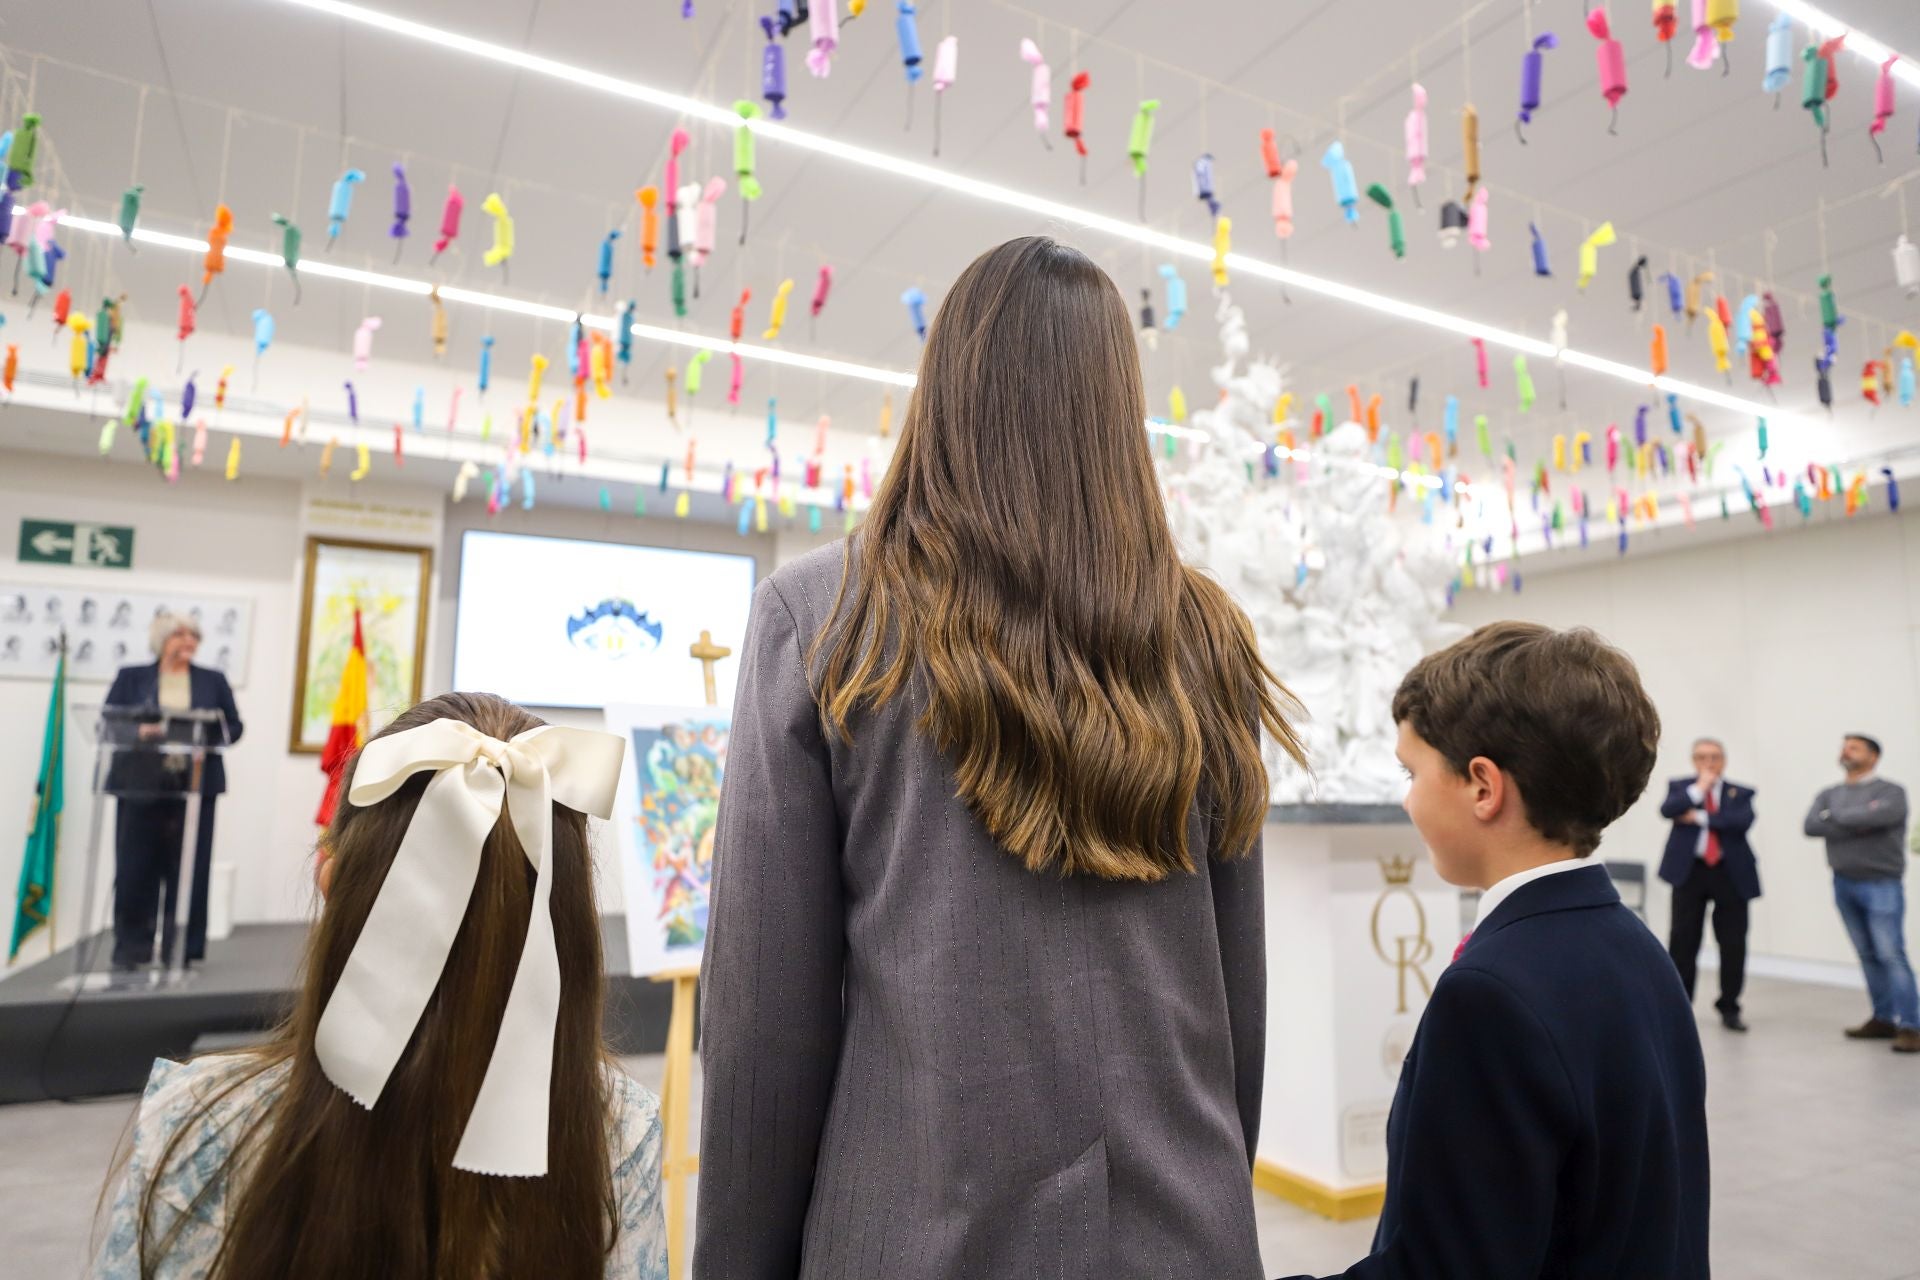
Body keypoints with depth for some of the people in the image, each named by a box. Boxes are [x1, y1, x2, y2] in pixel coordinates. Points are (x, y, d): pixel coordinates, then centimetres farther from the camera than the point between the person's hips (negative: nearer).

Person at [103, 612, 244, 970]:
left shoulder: (214, 680, 12)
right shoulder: (131, 677, 10)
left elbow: (234, 726, 8)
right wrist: (138, 732, -15)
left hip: (195, 786, 1)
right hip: (141, 784, 0)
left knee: (189, 868, 1)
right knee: (135, 868, 1)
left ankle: (181, 949, 9)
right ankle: (129, 948, 12)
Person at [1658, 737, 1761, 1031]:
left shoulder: (1741, 793, 9)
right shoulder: (1680, 786, 9)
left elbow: (1744, 821, -10)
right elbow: (1667, 810, -11)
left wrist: (1701, 818, -11)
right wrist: (1699, 789, -11)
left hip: (1730, 874, 1)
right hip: (1689, 871, -1)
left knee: (1733, 944, 4)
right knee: (1683, 941, 1)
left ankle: (1729, 1008, 18)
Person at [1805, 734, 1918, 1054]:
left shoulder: (1891, 791, -2)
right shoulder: (1828, 795, 11)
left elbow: (1880, 816, -23)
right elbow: (1811, 825, -5)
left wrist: (1837, 816, -9)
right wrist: (1859, 823, -14)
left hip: (1881, 885, -5)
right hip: (1843, 884, 5)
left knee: (1891, 955, -9)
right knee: (1868, 955, 9)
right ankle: (1883, 1018, 16)